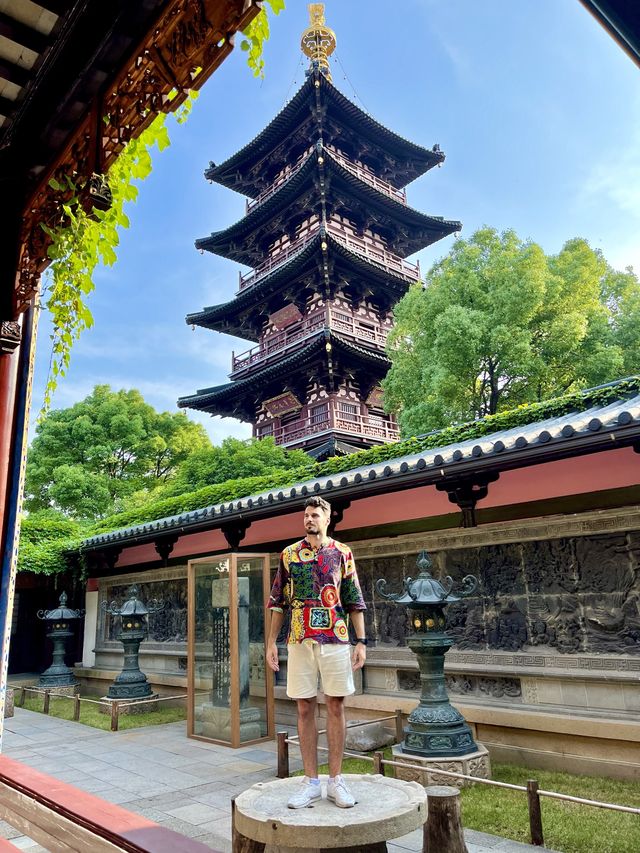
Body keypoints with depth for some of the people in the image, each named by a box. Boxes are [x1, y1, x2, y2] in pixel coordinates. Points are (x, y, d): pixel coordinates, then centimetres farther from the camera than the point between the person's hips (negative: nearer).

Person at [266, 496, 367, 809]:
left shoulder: (342, 553, 3)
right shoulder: (289, 555, 6)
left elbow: (354, 602, 4)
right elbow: (278, 602, 9)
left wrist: (361, 641, -2)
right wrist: (271, 642, 5)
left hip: (336, 641, -1)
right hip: (300, 641, 1)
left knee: (335, 707, 5)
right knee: (305, 709, 6)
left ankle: (335, 780, 17)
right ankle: (311, 782, 17)